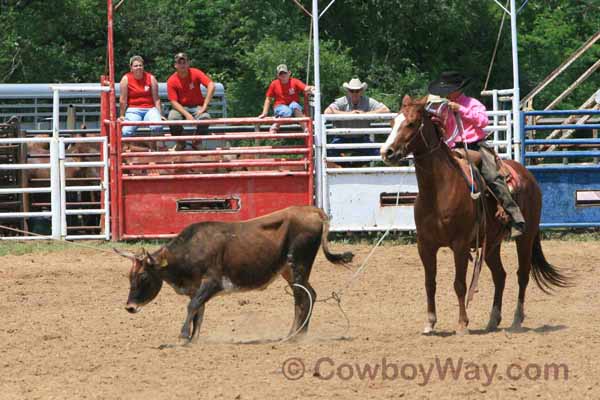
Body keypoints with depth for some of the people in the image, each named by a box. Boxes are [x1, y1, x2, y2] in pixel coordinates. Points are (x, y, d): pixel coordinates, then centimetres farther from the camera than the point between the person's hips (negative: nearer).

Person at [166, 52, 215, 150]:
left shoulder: (195, 73, -9)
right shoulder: (172, 80, -9)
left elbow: (211, 86, -19)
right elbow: (174, 102, -12)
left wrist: (204, 107, -24)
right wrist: (187, 114, -27)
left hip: (197, 107, 0)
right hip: (181, 108, 0)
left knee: (205, 117, -34)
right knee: (173, 118, -34)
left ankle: (196, 143, -7)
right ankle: (180, 143, -7)